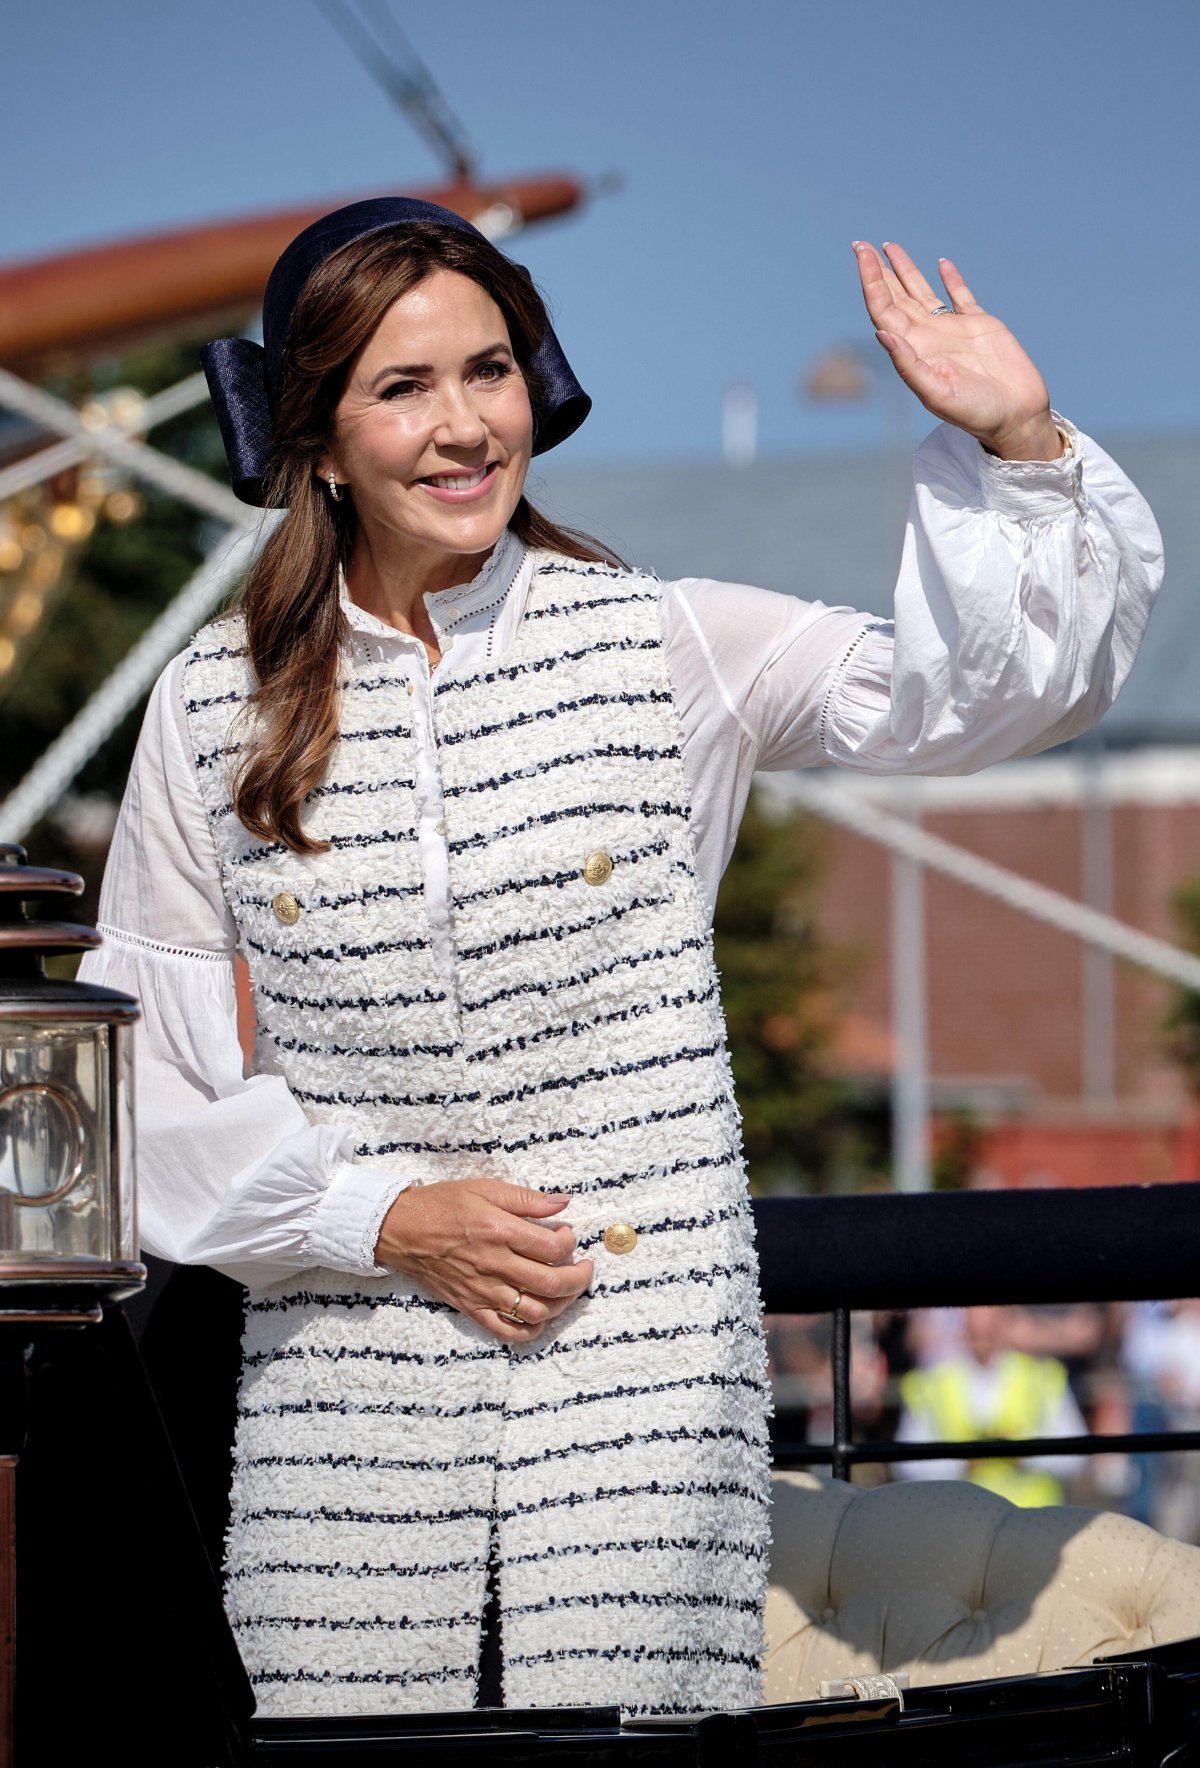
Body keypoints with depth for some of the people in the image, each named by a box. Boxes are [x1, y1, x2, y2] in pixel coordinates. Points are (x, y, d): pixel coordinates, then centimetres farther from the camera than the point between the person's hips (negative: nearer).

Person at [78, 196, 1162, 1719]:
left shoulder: (665, 650, 2)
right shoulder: (218, 706, 5)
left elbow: (998, 684, -2)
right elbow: (154, 1061, 7)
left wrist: (1017, 447, -17)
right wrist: (381, 1219, -4)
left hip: (638, 1352, -1)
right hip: (346, 1361, 1)